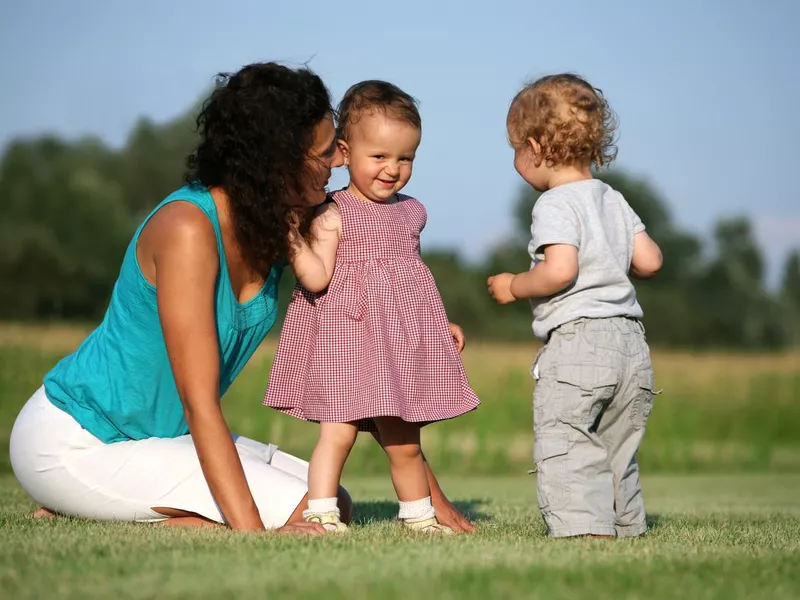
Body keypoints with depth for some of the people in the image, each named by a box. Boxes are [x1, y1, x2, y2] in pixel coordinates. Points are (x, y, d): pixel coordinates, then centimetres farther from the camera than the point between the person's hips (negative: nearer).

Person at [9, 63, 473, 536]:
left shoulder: (286, 226, -1)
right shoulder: (188, 229, -25)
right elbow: (199, 402, -28)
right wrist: (252, 532, -35)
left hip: (159, 435, 9)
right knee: (304, 513, -17)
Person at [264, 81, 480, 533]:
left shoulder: (411, 213, 13)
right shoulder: (333, 214, -7)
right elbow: (318, 279, -15)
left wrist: (441, 324, 20)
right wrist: (295, 241, -28)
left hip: (403, 343, 6)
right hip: (347, 340, -6)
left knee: (404, 441, 13)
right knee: (340, 429, -13)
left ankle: (419, 514, 26)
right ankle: (320, 513, -7)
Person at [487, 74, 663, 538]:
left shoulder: (555, 205, -10)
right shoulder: (614, 200, 14)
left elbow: (559, 272, -22)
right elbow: (650, 262, 11)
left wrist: (514, 286, -6)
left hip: (576, 340, -8)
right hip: (631, 341, 8)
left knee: (565, 444, -7)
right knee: (617, 445, 17)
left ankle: (585, 527, -16)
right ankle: (626, 526, 22)